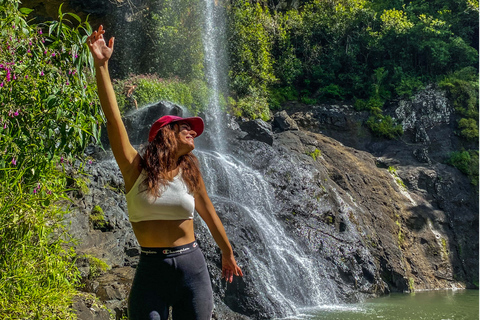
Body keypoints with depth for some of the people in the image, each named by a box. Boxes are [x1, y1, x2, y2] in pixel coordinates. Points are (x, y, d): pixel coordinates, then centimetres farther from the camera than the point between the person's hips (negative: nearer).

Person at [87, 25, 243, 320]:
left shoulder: (189, 172, 6)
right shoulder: (136, 169, -3)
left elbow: (209, 214, 18)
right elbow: (113, 118, -13)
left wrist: (228, 254, 28)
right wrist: (102, 65, -21)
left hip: (192, 267, 3)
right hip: (151, 271, -3)